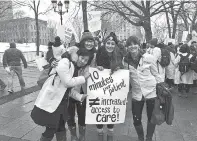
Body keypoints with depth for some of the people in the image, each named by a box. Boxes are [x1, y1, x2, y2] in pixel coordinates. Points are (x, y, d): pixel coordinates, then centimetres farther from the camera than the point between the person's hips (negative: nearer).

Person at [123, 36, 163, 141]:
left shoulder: (148, 57, -10)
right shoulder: (126, 60, -3)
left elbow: (156, 74, -1)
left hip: (151, 91, -1)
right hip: (136, 94, 2)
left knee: (152, 118, 11)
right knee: (136, 120, 8)